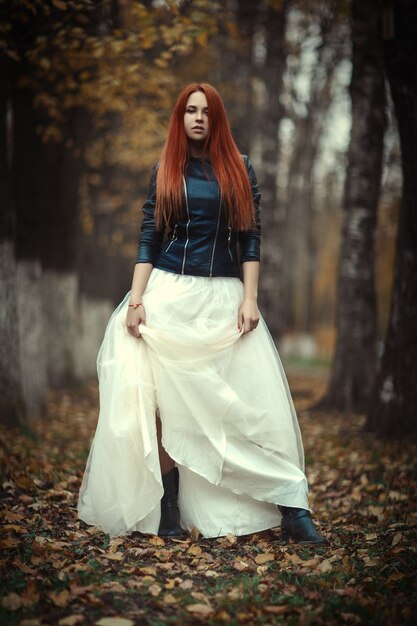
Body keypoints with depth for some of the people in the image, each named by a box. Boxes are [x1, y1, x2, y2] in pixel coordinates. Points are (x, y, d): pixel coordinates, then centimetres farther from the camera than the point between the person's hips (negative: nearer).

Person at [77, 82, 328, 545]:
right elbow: (148, 238, 5)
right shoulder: (165, 172, 9)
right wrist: (136, 300, -4)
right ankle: (168, 506, 12)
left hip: (225, 295, 0)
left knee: (257, 401, -6)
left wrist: (250, 298, -6)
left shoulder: (240, 170, 9)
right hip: (170, 294, 1)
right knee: (167, 399, 0)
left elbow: (250, 238, 4)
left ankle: (290, 510, -3)